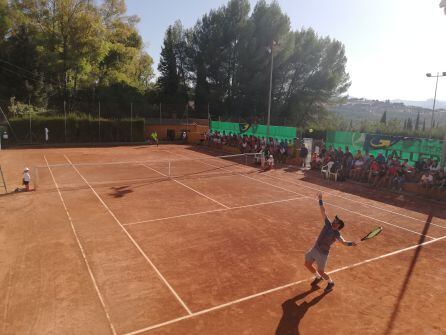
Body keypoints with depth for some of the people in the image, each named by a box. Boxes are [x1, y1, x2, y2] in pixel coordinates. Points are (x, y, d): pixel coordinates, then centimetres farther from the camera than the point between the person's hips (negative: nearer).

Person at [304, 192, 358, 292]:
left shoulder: (336, 234, -14)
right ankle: (318, 277, 42)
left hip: (323, 254, -6)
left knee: (321, 272, 2)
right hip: (314, 249, 6)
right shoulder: (328, 224, -1)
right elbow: (323, 212, -2)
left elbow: (344, 242, -30)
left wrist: (352, 243, -51)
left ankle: (330, 283, 34)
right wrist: (320, 200, -4)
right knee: (307, 264, 16)